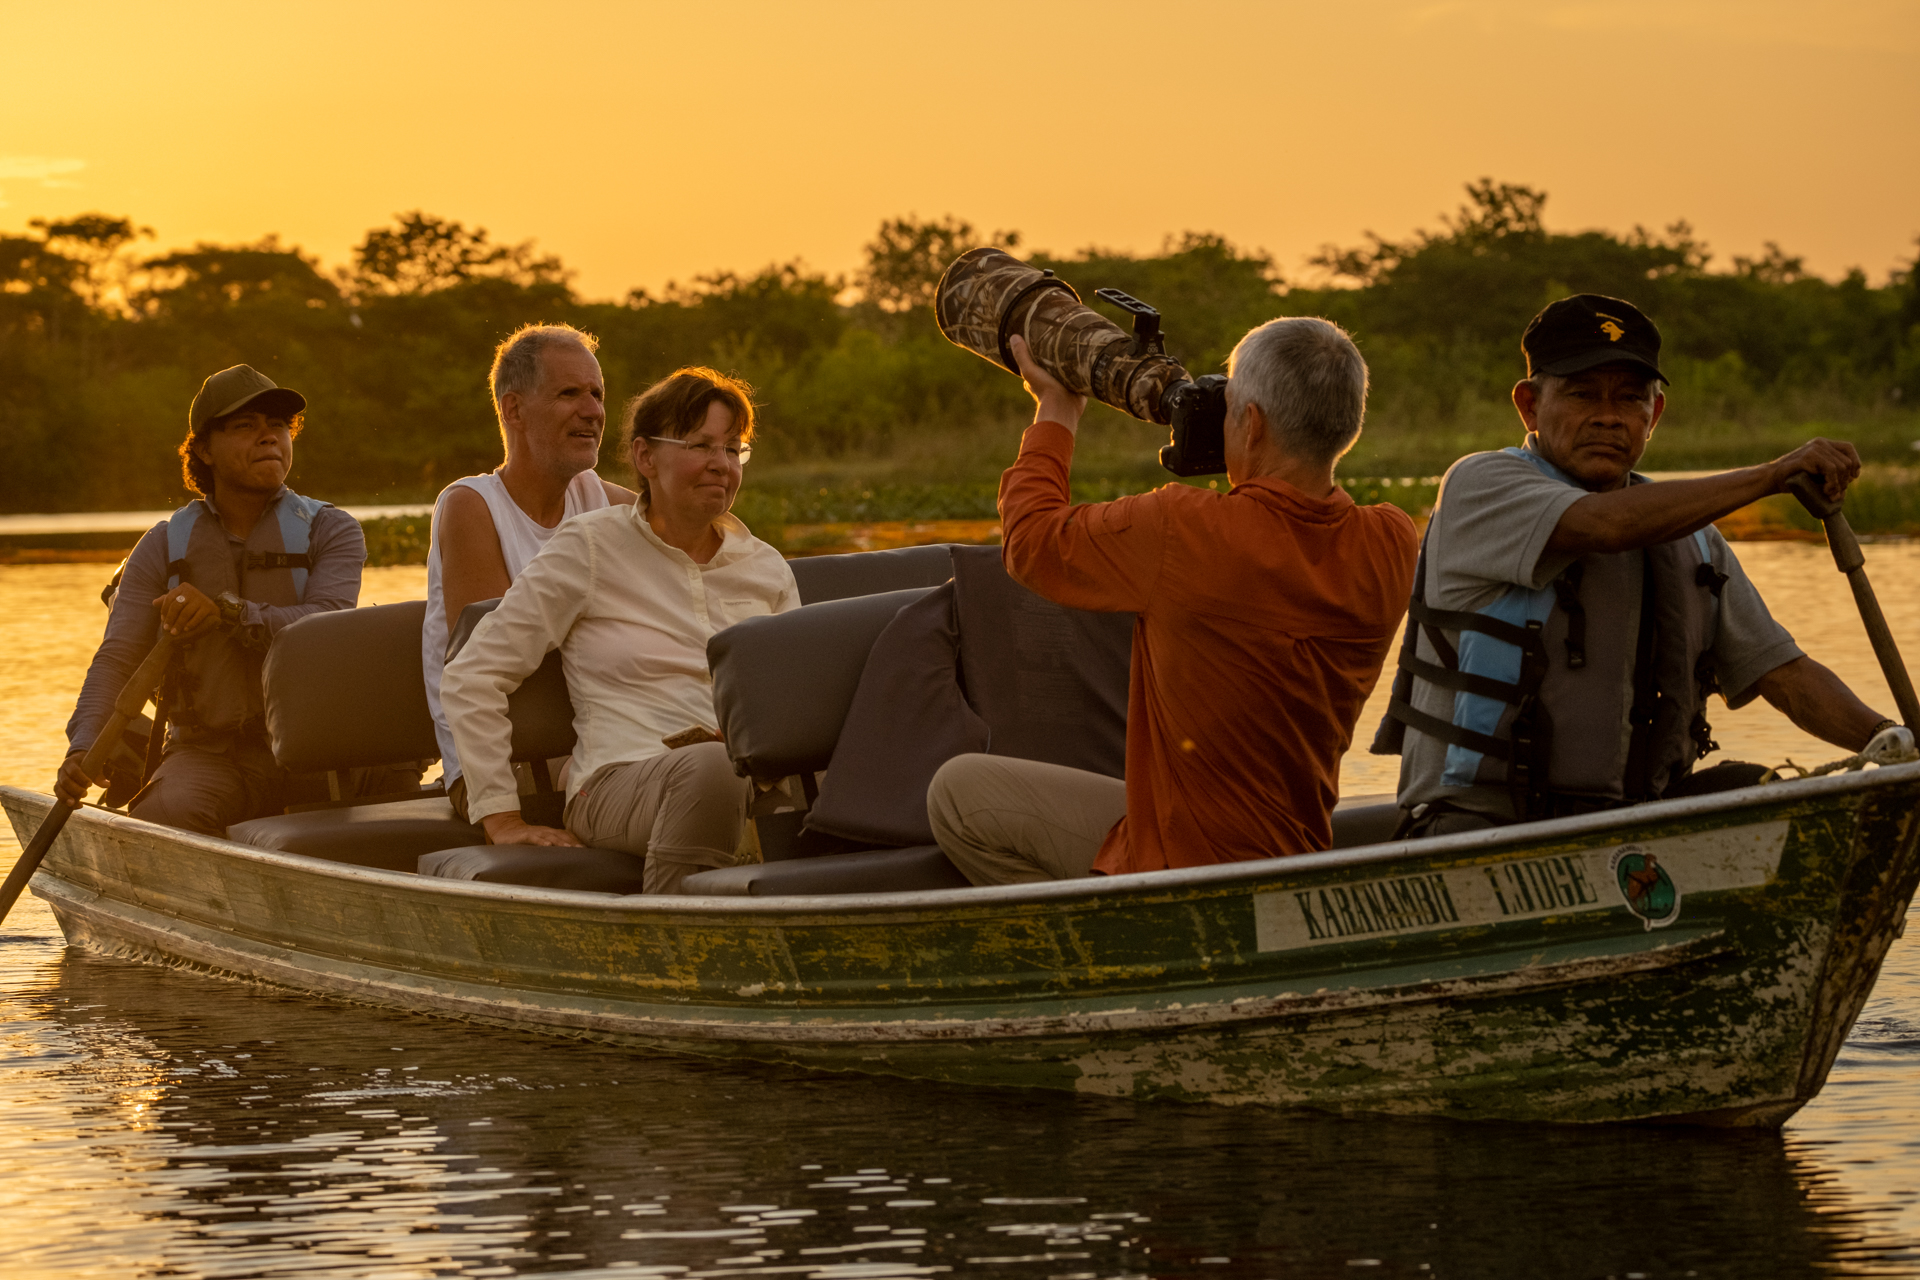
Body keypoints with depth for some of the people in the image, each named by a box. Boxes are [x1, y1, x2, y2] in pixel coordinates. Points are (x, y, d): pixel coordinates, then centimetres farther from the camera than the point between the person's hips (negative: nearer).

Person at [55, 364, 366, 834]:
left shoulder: (331, 530, 7)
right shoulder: (164, 546, 11)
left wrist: (227, 612, -26)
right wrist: (83, 750, -19)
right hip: (207, 754, 0)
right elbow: (116, 657, 0)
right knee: (165, 812, -34)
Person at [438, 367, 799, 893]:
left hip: (759, 781, 4)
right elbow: (470, 679, 3)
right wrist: (501, 818, -4)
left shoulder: (766, 568, 20)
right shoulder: (589, 548, 6)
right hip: (619, 783, -4)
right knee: (713, 765, -41)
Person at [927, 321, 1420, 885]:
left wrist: (1056, 412, 8)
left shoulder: (1180, 532, -26)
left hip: (1177, 864, -7)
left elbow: (1033, 543, -6)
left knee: (958, 792, 9)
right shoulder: (1390, 547, -11)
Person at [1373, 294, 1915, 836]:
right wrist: (1771, 475, -16)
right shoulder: (1479, 485, -2)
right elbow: (1604, 524, -21)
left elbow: (1779, 670, 14)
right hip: (1479, 819, -7)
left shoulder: (1691, 541, 18)